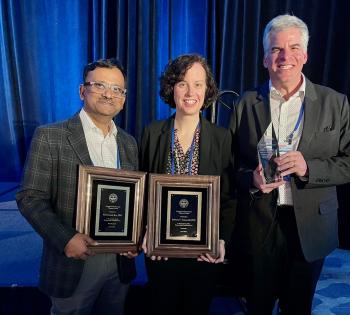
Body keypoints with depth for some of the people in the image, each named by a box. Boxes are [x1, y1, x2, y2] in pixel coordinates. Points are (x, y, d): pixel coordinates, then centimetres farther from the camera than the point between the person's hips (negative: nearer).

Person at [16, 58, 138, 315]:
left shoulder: (129, 143, 4)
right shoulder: (49, 137, -10)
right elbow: (30, 198, -11)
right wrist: (65, 238, -22)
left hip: (121, 262, 4)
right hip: (73, 263, -4)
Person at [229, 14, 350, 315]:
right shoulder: (247, 103, 0)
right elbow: (230, 162, 2)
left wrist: (309, 167, -19)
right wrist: (251, 178, -18)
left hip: (310, 228, 1)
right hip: (257, 226, 0)